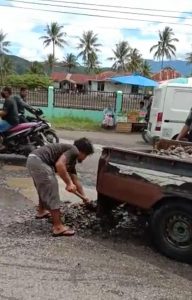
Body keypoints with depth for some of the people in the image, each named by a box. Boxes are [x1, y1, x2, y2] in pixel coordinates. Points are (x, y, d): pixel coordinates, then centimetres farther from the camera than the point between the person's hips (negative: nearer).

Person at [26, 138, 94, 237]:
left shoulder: (71, 160, 24)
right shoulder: (74, 151, -4)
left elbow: (76, 181, 31)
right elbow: (59, 164, -21)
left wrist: (84, 197, 37)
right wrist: (69, 183, -15)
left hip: (33, 160, 11)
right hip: (38, 161, -11)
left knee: (44, 189, 30)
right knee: (52, 193, -4)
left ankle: (41, 211, 52)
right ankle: (58, 227, 2)